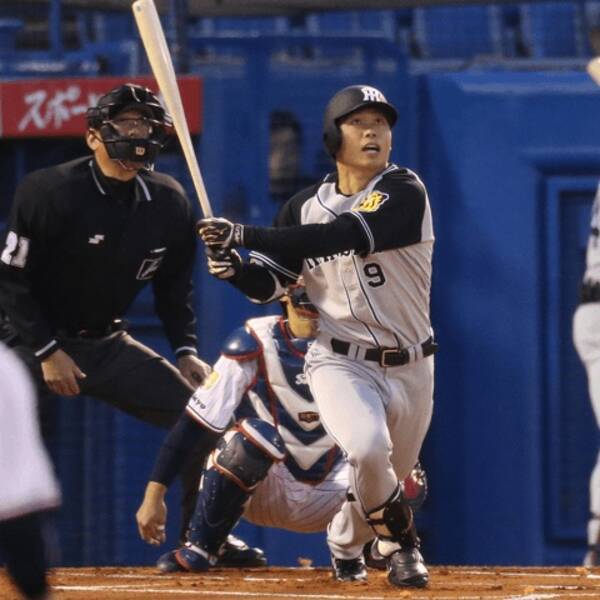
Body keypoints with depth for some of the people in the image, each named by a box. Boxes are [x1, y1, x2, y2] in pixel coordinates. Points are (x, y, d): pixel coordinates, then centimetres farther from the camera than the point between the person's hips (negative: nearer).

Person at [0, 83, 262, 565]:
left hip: (109, 345, 5)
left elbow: (174, 287, 12)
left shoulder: (169, 202, -2)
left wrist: (186, 350, 1)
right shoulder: (50, 191, -17)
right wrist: (47, 353, -18)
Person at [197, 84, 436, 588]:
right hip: (342, 362, 0)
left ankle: (346, 546, 46)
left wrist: (244, 234, -31)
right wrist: (234, 267, -20)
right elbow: (267, 284, 5)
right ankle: (399, 541, -2)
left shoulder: (404, 192, -11)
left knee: (385, 481, 12)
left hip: (410, 369, 0)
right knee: (366, 447, -29)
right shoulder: (306, 206, 3)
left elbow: (346, 235, -26)